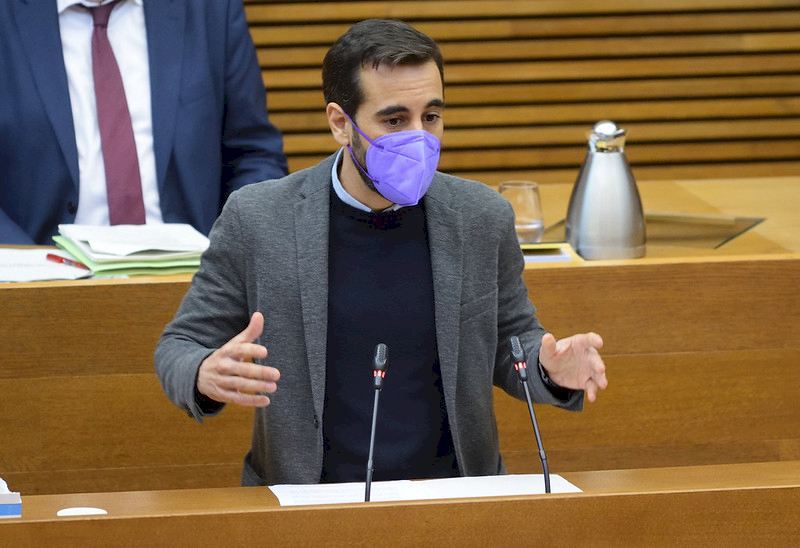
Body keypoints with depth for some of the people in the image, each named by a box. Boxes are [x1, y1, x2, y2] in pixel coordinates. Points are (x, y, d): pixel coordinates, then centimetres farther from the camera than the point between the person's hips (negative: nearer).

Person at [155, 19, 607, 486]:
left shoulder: (483, 217, 3)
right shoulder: (257, 221, -3)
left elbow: (510, 344, 16)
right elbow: (178, 349, 5)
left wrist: (551, 371, -6)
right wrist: (207, 377, -18)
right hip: (307, 502, 0)